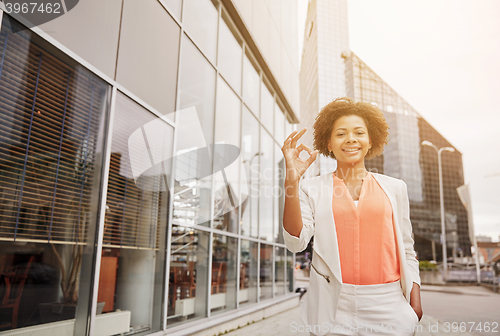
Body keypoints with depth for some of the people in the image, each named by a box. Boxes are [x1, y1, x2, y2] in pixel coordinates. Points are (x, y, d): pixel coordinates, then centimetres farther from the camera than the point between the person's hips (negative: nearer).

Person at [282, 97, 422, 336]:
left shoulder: (394, 188, 10)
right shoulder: (313, 188, 3)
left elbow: (406, 251, 13)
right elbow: (296, 242, -9)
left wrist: (415, 300, 3)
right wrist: (292, 180, -16)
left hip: (388, 307, 2)